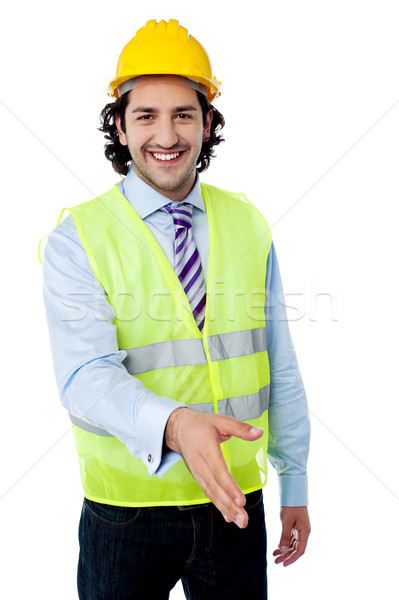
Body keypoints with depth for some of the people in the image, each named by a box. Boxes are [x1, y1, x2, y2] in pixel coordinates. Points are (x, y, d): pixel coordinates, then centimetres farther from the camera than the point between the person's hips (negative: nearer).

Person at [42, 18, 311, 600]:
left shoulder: (249, 226, 2)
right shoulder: (77, 240, -9)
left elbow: (280, 366, 7)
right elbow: (86, 376, -21)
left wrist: (295, 485, 9)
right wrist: (174, 425, -40)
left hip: (237, 502, 3)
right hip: (126, 512, -2)